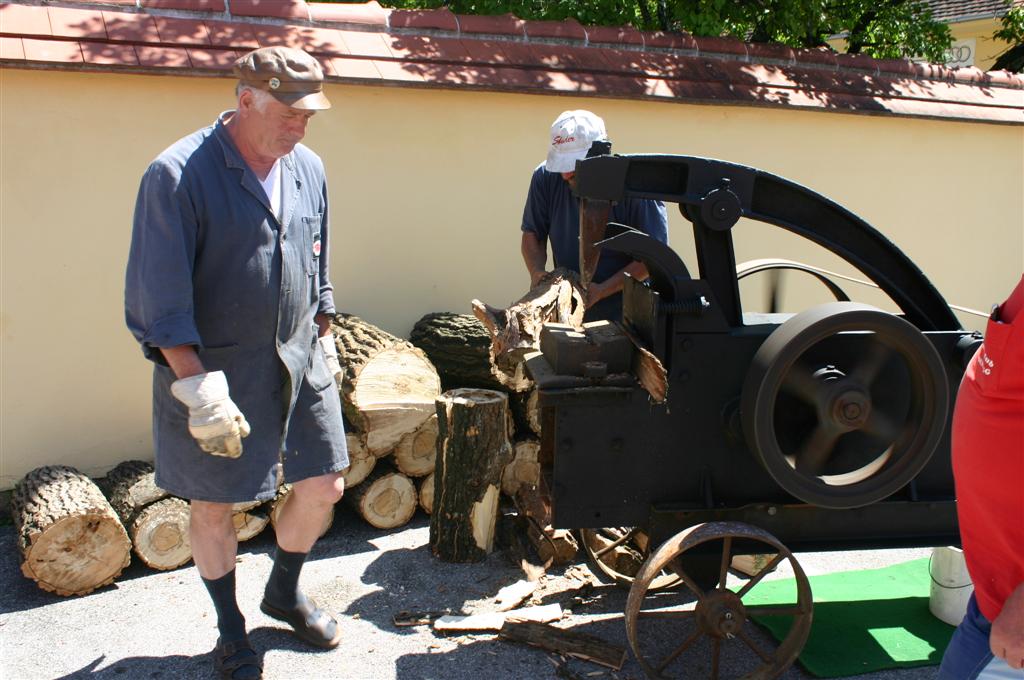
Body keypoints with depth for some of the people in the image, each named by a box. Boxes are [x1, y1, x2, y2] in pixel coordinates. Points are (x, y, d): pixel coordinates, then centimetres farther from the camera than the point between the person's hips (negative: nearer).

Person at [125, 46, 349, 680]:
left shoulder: (309, 169, 3)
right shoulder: (177, 175, -16)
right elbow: (160, 301, -18)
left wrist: (323, 342, 18)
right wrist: (199, 389, -22)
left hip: (298, 363, 6)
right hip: (209, 368, -5)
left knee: (324, 486, 11)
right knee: (215, 505, 9)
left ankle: (284, 592, 39)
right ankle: (231, 629, 33)